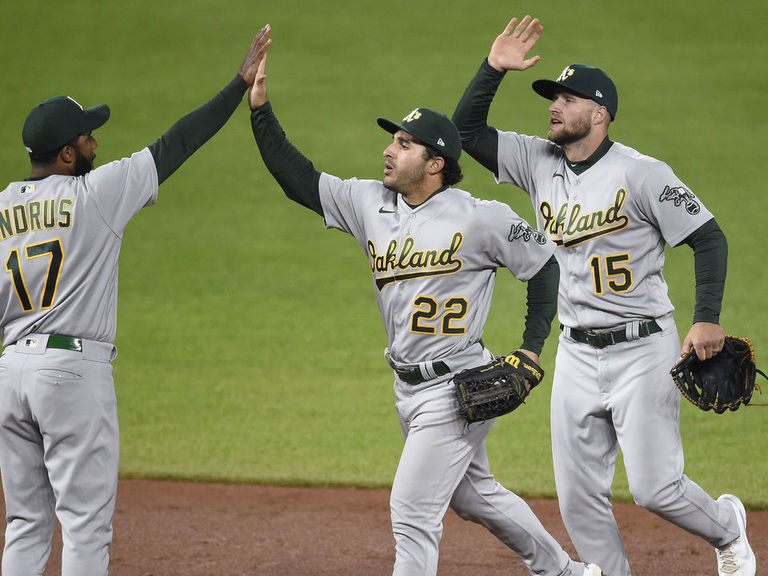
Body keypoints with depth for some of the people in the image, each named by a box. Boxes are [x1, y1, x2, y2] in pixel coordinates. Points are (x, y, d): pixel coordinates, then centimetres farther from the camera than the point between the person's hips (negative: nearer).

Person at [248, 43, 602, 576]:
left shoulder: (480, 218, -15)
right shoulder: (369, 203, 1)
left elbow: (543, 263, -4)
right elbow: (297, 178, 2)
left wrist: (532, 349, -7)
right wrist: (261, 108, -8)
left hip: (457, 386, -8)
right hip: (408, 387, 8)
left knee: (412, 512, -11)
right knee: (473, 496, 22)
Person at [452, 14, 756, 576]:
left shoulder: (642, 174, -11)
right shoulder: (538, 162, 6)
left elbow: (709, 238, -10)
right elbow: (466, 130, 6)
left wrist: (708, 319, -19)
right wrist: (494, 69, -8)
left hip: (642, 350, -6)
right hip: (576, 355, 6)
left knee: (655, 487, -8)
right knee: (579, 499, 4)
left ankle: (726, 527, 23)